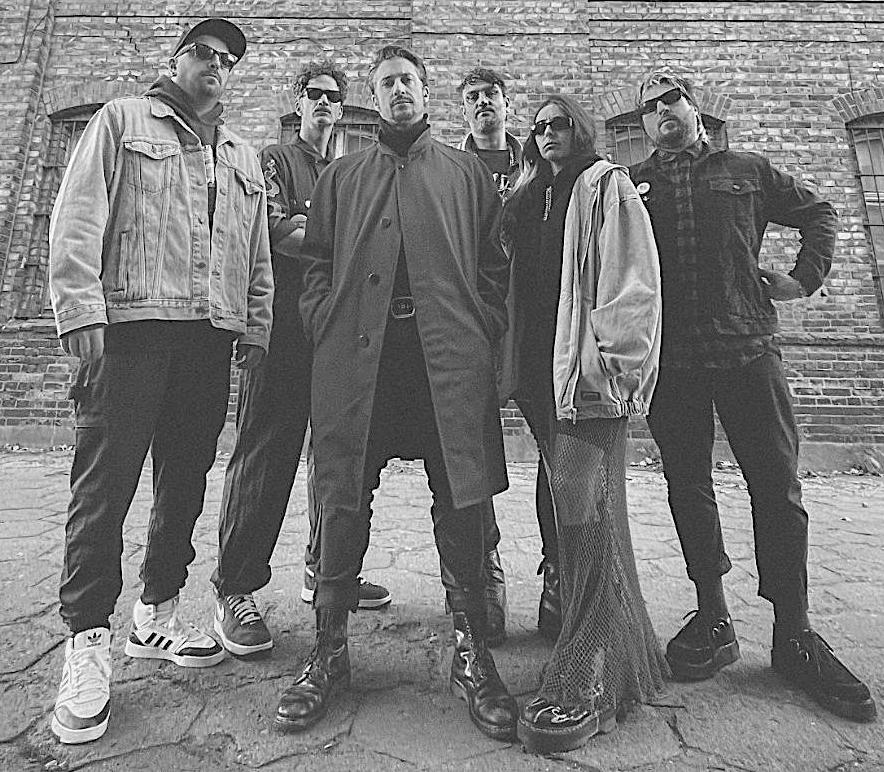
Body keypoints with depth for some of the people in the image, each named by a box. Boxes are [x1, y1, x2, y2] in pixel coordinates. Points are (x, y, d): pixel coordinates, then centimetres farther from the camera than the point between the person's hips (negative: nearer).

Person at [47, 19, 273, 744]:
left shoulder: (243, 156, 24)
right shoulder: (123, 120, 11)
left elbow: (257, 253, 19)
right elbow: (77, 221, -1)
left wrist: (256, 326, 8)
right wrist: (82, 313, -12)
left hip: (210, 338, 4)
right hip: (130, 327, -4)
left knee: (186, 483, 7)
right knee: (105, 484, -5)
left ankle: (156, 615, 22)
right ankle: (88, 642, 7)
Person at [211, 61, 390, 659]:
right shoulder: (276, 160, 12)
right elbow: (276, 229, -6)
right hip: (286, 324, -5)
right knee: (265, 453, -7)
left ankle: (328, 568, 20)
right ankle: (235, 588, 2)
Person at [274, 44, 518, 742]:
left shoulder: (466, 172, 21)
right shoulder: (343, 177, 24)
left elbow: (494, 262, 13)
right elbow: (316, 259, 17)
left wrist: (481, 332, 0)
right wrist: (327, 327, 1)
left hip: (449, 355, 0)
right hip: (356, 354, 1)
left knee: (462, 501, -3)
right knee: (344, 501, 1)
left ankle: (472, 654, 12)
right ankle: (329, 652, 18)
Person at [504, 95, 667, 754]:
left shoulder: (607, 186, 5)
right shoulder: (532, 199, 25)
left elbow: (633, 282, -7)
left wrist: (608, 361, -16)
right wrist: (523, 369, 12)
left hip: (591, 373, -7)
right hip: (545, 374, 7)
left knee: (584, 512, -11)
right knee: (578, 511, 9)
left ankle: (587, 681, 0)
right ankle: (624, 655, 24)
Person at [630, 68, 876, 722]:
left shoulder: (748, 170, 17)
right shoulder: (631, 184, 14)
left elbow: (818, 212, 25)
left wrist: (807, 276, 12)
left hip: (747, 348, 1)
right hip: (670, 357, 0)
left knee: (778, 486, -1)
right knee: (689, 486, 4)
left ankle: (794, 634, 13)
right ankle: (714, 619, 19)